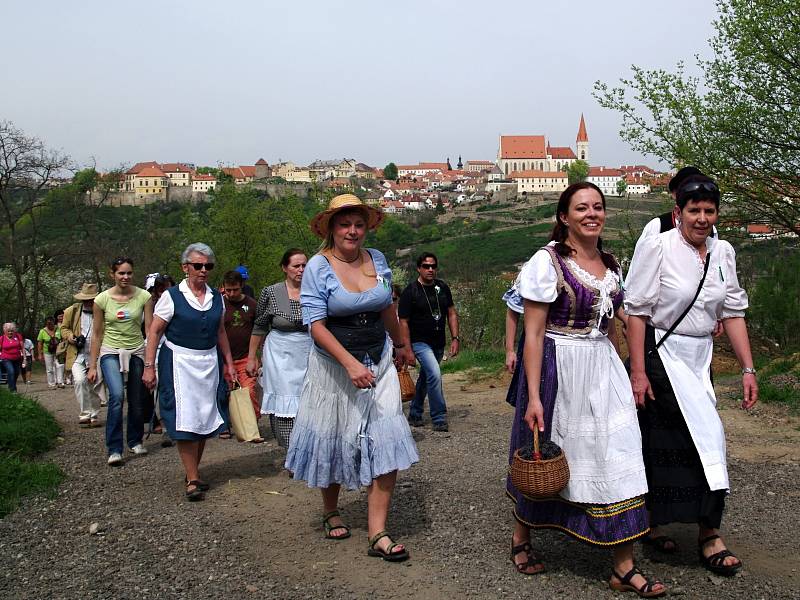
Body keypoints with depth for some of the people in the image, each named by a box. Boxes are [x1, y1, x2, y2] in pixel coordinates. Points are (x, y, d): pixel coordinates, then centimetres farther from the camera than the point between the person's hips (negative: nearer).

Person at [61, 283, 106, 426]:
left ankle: (93, 416, 19)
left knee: (96, 386, 4)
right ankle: (84, 414, -12)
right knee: (80, 381, -20)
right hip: (78, 356, 0)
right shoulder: (72, 311, 4)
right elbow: (64, 328, 16)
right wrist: (69, 336, -5)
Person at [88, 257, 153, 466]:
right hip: (110, 352, -1)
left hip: (136, 352, 2)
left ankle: (135, 441, 31)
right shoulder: (102, 299, -4)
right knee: (117, 396, -21)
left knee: (137, 401, 7)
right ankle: (114, 449, -14)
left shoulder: (143, 297, -4)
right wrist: (92, 366, 3)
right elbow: (97, 334, 3)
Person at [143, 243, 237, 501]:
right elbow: (154, 332, -5)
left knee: (205, 418, 8)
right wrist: (149, 366, -10)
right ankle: (193, 480, -3)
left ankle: (193, 472, 22)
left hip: (210, 362, 5)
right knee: (186, 419, -8)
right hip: (179, 362, -5)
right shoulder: (172, 296, -6)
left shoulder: (216, 297, 9)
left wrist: (228, 363, 16)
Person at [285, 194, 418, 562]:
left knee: (387, 443, -8)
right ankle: (331, 513, 37)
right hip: (334, 364, -3)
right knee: (333, 441, 11)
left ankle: (378, 534, -3)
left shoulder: (378, 260, 3)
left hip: (378, 362, 3)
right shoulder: (318, 267, -10)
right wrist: (350, 363, -28)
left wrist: (400, 346, 31)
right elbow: (316, 324, -17)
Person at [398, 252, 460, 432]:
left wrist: (455, 338, 3)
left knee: (426, 378, 16)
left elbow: (452, 313, 11)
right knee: (435, 375, -21)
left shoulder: (442, 287, 6)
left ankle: (414, 414, 32)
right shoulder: (410, 291, -10)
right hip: (420, 342, -6)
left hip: (438, 343, 6)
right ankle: (439, 419, -13)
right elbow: (403, 322, -9)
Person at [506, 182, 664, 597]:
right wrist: (533, 397, -18)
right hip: (558, 372, -6)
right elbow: (533, 334, -14)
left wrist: (619, 375, 17)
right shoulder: (547, 261, -11)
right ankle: (521, 539, 33)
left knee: (617, 461, 0)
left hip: (603, 371, 6)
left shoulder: (610, 264, 10)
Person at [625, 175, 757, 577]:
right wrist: (637, 373, -16)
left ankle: (652, 524, 25)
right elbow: (636, 311, -13)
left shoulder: (723, 252, 6)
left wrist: (747, 369, 5)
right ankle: (709, 536, 4)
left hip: (700, 358, 6)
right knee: (705, 438, -8)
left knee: (667, 443, 10)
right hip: (661, 354, -5)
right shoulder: (656, 247, -12)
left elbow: (733, 313, 9)